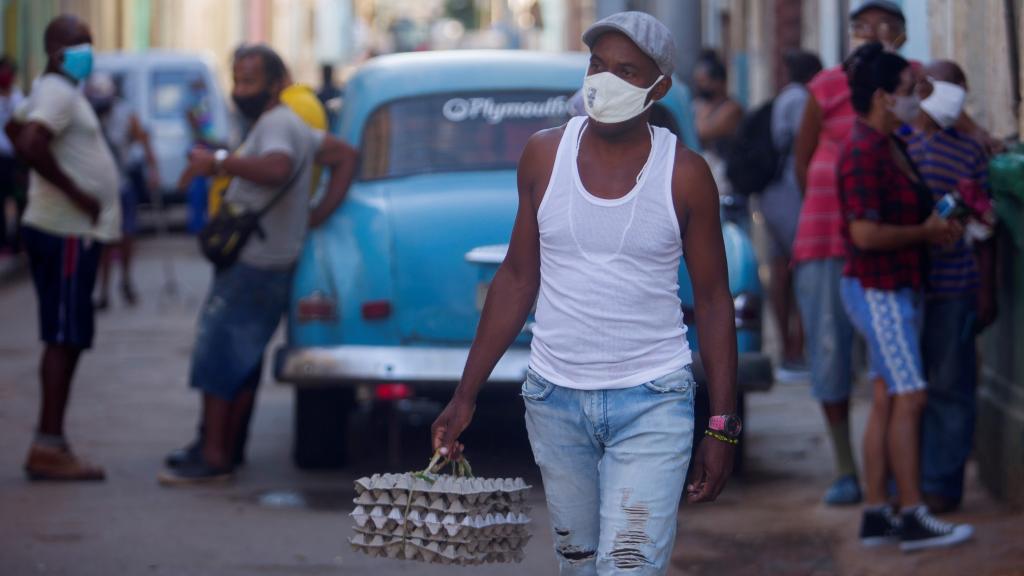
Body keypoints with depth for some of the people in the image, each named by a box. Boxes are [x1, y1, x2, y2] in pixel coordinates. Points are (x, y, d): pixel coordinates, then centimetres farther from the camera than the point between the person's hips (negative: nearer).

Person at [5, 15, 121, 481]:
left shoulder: (53, 92, 17)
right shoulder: (59, 93, -14)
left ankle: (50, 446, 15)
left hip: (68, 230, 10)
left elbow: (16, 129, 32)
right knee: (65, 339, -9)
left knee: (67, 340, 12)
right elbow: (30, 144, -30)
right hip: (68, 232, -10)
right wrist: (75, 192, -21)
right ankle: (49, 448, -9)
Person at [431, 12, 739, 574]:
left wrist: (722, 426, -5)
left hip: (651, 405, -3)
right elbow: (518, 279, 9)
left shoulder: (685, 175, -4)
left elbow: (713, 299, 1)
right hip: (555, 399, 3)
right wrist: (465, 395, 6)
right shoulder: (545, 155, 2)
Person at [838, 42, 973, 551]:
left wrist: (938, 224, 10)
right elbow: (866, 233, -24)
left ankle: (876, 515, 12)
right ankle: (914, 518, -5)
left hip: (893, 288, 10)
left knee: (886, 401, 9)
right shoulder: (863, 152, -18)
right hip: (877, 289, -10)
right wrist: (927, 232, -13)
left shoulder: (891, 146, 13)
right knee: (909, 397, -8)